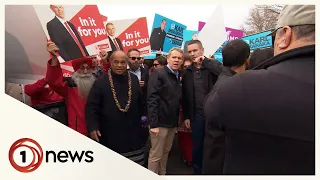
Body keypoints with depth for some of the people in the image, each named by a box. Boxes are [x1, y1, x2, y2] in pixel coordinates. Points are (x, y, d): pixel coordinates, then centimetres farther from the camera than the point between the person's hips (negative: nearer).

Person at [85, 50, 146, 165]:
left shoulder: (134, 79, 6)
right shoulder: (101, 82, -5)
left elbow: (141, 102, 14)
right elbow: (91, 107, -6)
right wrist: (93, 127, -14)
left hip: (133, 133, 3)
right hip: (110, 135, -3)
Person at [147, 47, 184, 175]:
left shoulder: (178, 77, 11)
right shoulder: (158, 74, -11)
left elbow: (178, 101, 13)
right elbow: (152, 100, -18)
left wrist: (177, 121, 8)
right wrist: (153, 123, -22)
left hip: (172, 122, 7)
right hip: (160, 122, -7)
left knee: (166, 152, 19)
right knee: (156, 154, 4)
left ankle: (162, 175, 36)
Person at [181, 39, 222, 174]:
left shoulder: (212, 65, -1)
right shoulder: (187, 72, 7)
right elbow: (185, 96, 9)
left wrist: (204, 61, -17)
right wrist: (186, 116, 6)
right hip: (196, 115, 3)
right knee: (197, 147, 13)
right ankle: (197, 171, 32)